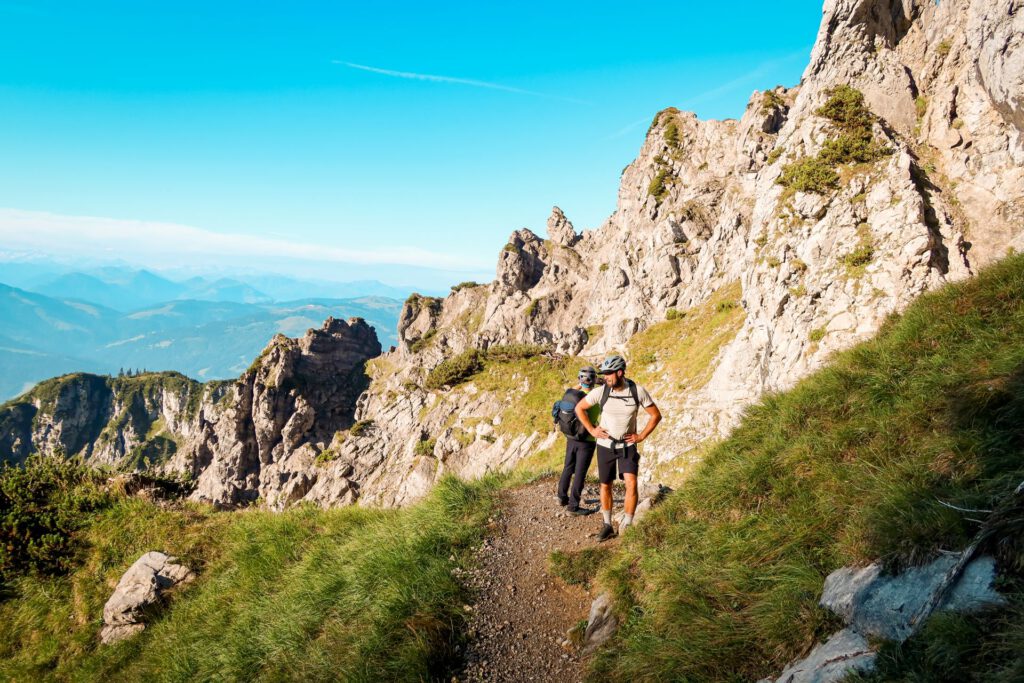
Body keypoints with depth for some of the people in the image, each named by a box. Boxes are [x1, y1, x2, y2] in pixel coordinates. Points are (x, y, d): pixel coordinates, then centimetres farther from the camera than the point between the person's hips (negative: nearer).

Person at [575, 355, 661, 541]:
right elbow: (579, 408, 2)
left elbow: (656, 415, -1)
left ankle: (627, 525, 0)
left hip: (628, 446, -1)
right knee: (605, 485, 9)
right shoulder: (600, 391, -13)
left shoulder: (638, 391, -14)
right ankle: (607, 525, 24)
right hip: (605, 445, 1)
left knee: (631, 484, -15)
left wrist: (642, 436, -6)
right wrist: (591, 430, -4)